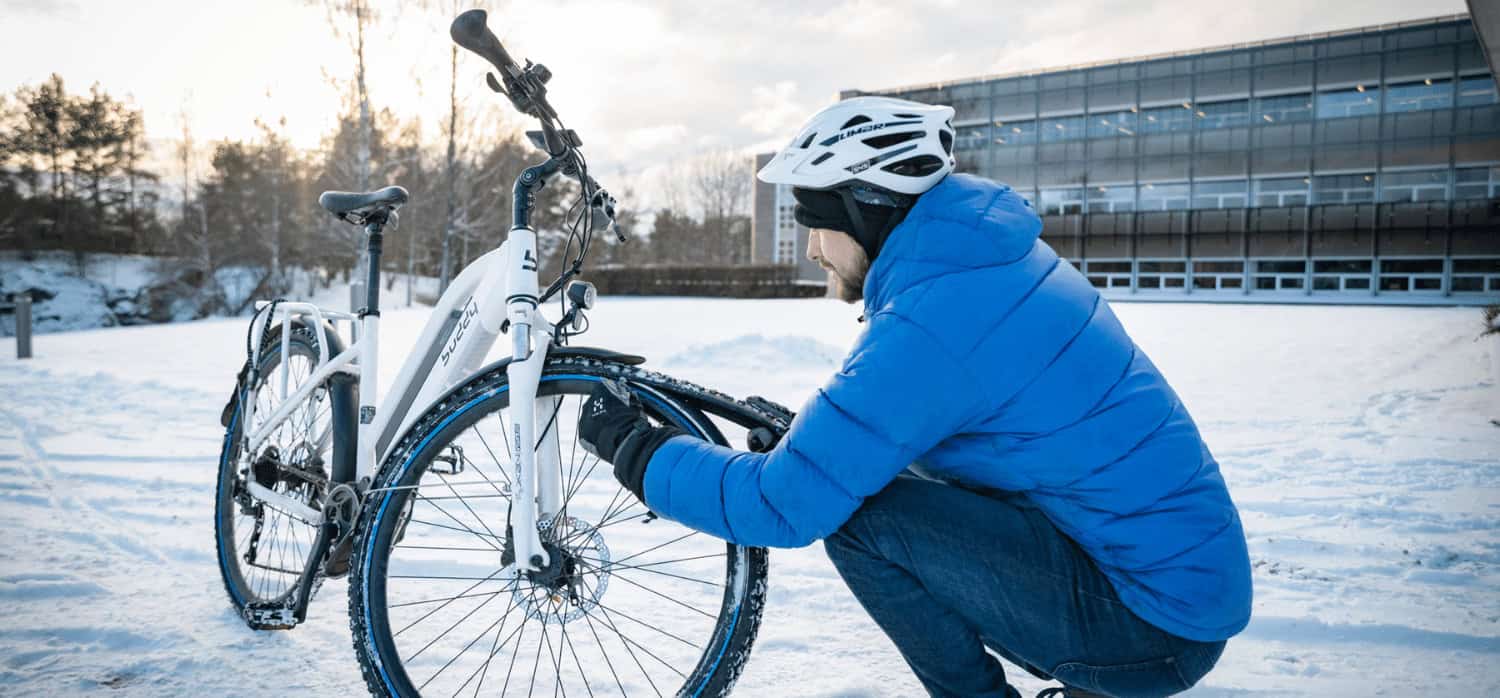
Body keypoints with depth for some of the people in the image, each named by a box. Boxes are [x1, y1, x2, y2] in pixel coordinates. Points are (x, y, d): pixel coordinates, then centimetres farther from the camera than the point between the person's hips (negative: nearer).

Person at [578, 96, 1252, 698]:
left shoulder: (929, 320, -24)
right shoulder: (985, 258, 6)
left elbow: (785, 505, -21)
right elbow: (906, 409, 21)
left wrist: (630, 445, -8)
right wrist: (800, 434, 11)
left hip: (1153, 613, -10)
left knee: (857, 517, -19)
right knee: (856, 477, 12)